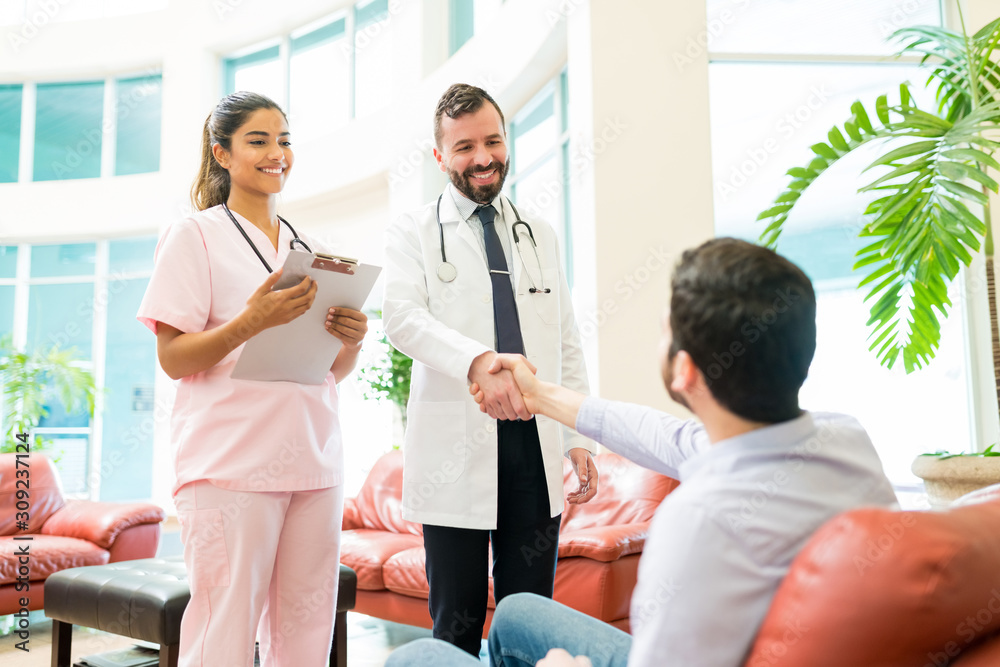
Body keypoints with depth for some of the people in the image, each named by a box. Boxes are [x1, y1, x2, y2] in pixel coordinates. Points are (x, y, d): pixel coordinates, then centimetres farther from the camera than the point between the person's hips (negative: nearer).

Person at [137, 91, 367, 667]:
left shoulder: (309, 251, 18)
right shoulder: (195, 236, 2)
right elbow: (173, 359, -5)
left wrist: (351, 342, -4)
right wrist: (251, 321, -20)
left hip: (314, 461, 5)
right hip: (232, 462, -5)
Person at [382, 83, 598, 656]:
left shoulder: (542, 237, 17)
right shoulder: (414, 233, 5)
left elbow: (568, 345, 16)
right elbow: (402, 317, -13)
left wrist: (580, 439, 7)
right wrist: (478, 361, -31)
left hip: (535, 445, 3)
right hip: (456, 448, -3)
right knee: (458, 620, 6)